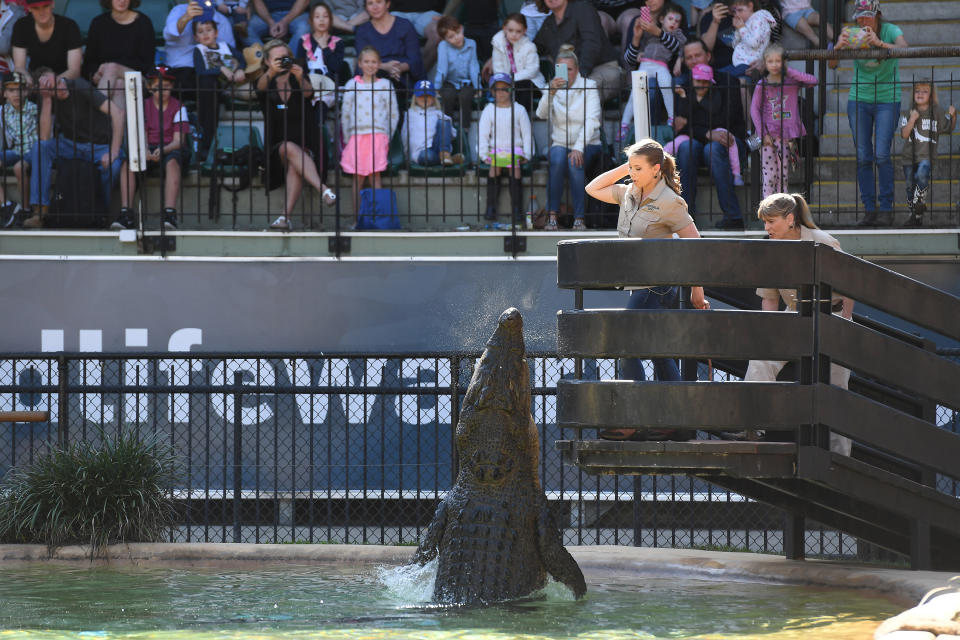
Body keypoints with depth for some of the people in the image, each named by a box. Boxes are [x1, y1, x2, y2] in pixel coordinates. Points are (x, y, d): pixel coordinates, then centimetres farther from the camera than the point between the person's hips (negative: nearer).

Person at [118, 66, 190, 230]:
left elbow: (178, 140, -7)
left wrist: (163, 150, -28)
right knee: (128, 163, -28)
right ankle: (125, 213, -33)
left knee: (172, 162, -39)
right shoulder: (144, 106, 11)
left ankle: (169, 214, -49)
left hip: (172, 149, -3)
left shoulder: (178, 107, 2)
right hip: (149, 150, 3)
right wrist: (145, 151, -21)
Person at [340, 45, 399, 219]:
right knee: (357, 179, -2)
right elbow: (345, 114, 12)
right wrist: (347, 139, 9)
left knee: (375, 177, -9)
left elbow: (394, 114, 10)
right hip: (357, 137, 1)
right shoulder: (352, 85, 9)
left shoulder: (385, 85, 7)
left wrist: (387, 137, 5)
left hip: (378, 136, -1)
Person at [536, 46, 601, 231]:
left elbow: (592, 120, -12)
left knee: (575, 163, -34)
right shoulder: (554, 88, 6)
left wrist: (579, 148, -24)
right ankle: (552, 215, -32)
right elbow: (541, 113, -12)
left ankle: (579, 218, -30)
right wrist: (551, 92, -30)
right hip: (560, 144, 1)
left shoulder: (588, 86, -1)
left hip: (587, 145, -1)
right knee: (557, 160, -33)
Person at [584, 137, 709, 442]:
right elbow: (593, 188, 21)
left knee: (629, 350, -11)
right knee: (661, 354, 10)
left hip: (658, 287, -8)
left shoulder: (669, 203, -13)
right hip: (638, 287, 8)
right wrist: (623, 168, 8)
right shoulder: (628, 194, 9)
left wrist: (697, 291, -8)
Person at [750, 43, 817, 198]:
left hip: (786, 136, 1)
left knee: (783, 176, 6)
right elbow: (754, 109, -2)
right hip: (768, 135, -1)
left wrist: (790, 71, -12)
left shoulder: (791, 81, 1)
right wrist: (763, 134, -9)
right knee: (769, 176, -4)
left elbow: (813, 81, -12)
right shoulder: (762, 85, -1)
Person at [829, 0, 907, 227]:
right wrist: (839, 47, -30)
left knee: (882, 154, -11)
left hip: (887, 100, -3)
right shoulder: (852, 34, -2)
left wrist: (880, 44, -41)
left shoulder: (890, 31, -8)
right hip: (859, 100, 3)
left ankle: (887, 209, -3)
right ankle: (869, 210, 4)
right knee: (863, 157, -1)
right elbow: (832, 64, -10)